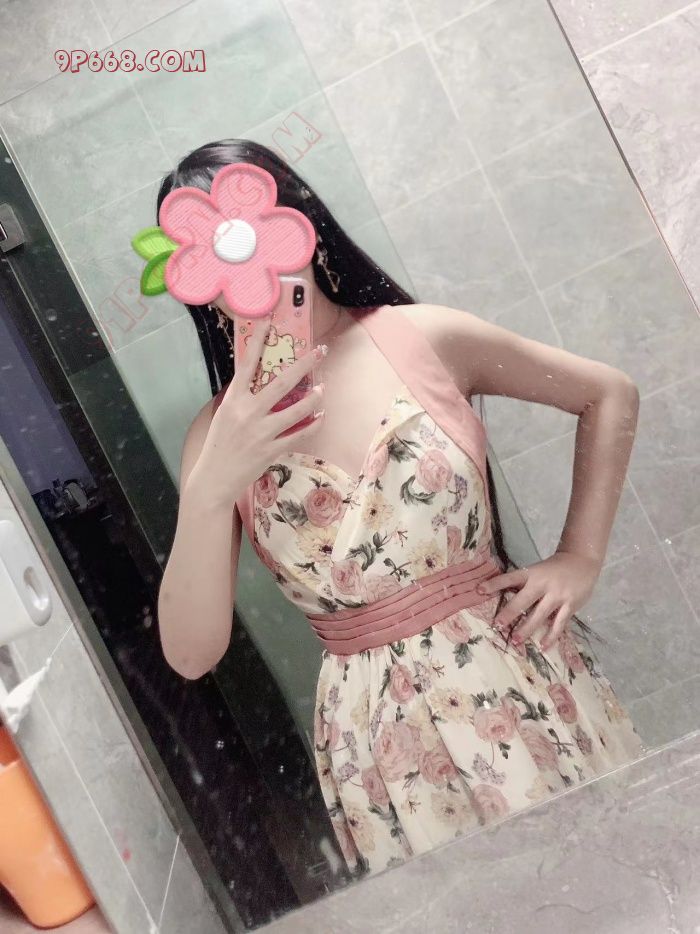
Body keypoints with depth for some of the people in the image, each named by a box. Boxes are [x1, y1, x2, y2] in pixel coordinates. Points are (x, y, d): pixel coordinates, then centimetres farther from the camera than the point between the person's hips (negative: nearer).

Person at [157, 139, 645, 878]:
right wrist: (210, 489, -22)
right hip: (383, 732, 0)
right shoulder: (221, 433, -2)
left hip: (521, 681, 0)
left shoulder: (424, 338, -4)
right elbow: (190, 654, -9)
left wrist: (580, 558, 1)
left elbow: (610, 395, 8)